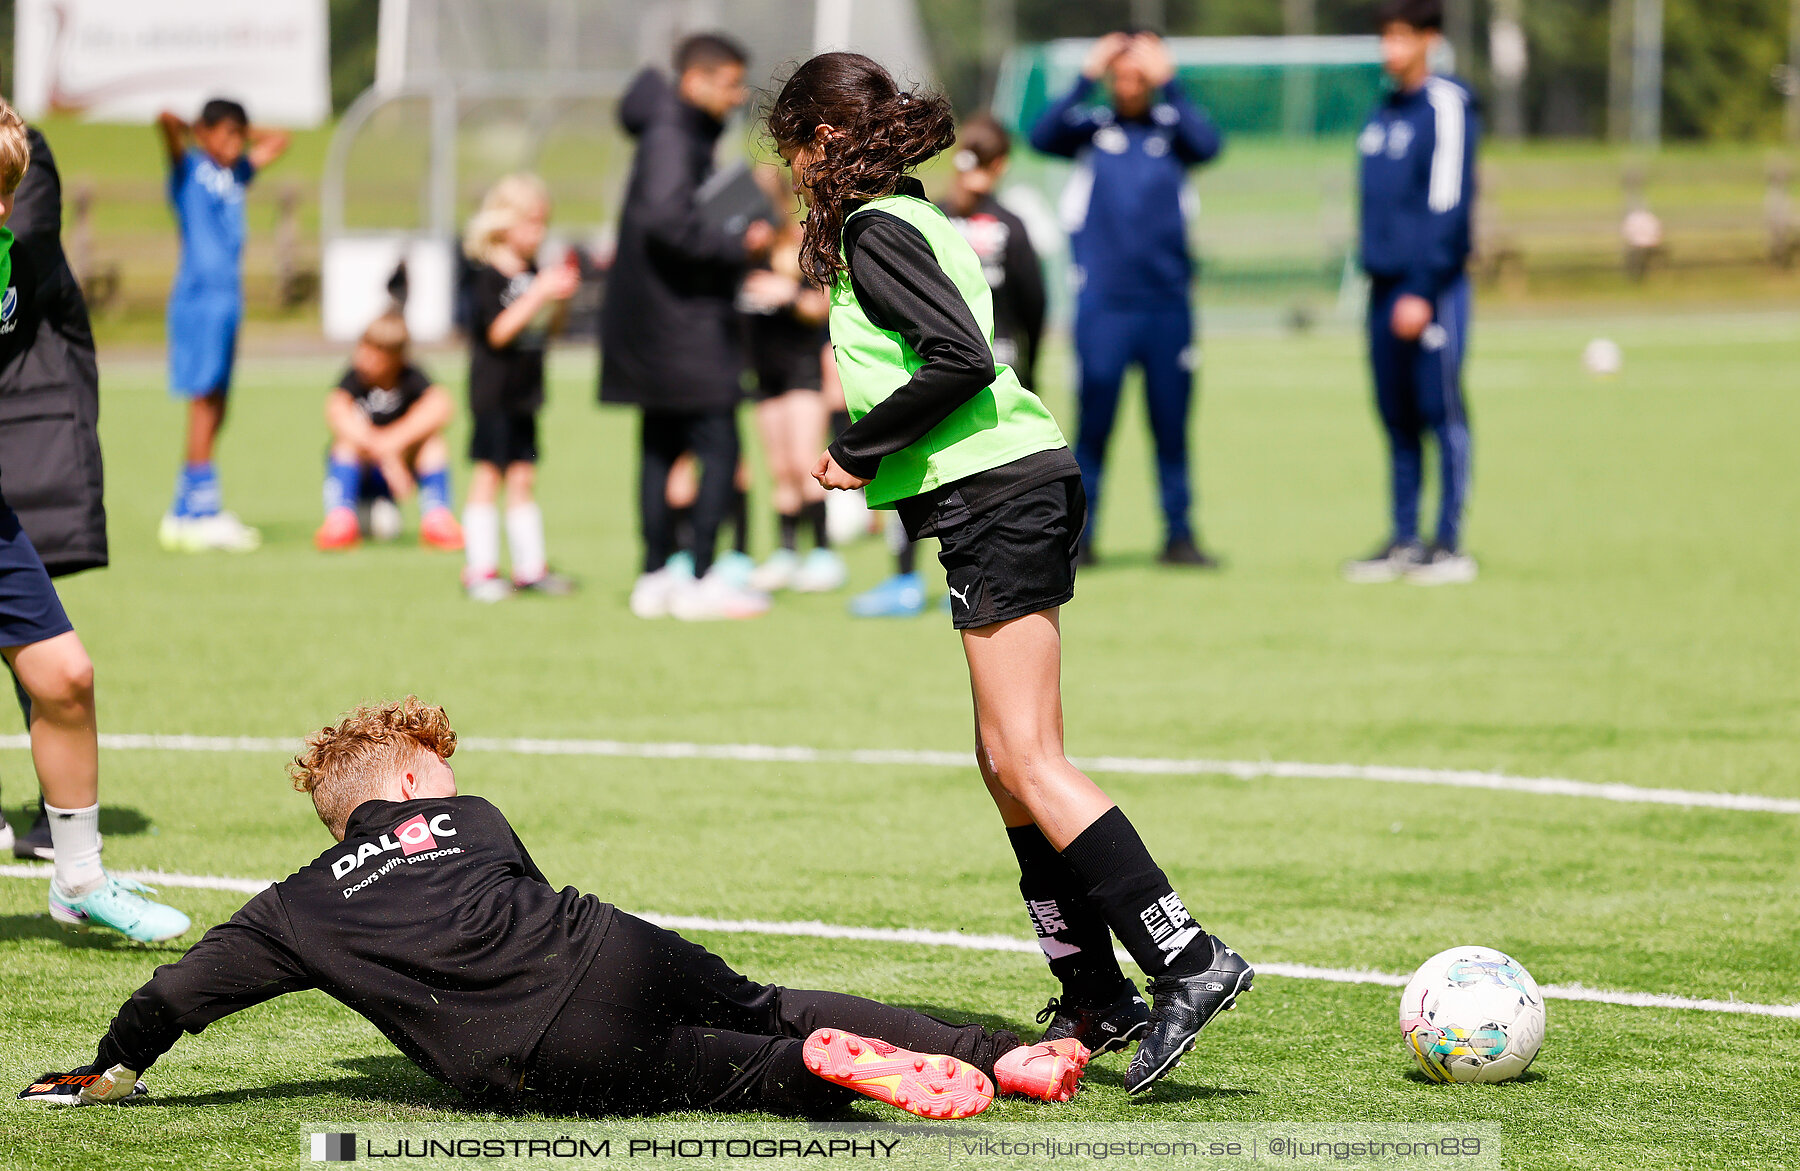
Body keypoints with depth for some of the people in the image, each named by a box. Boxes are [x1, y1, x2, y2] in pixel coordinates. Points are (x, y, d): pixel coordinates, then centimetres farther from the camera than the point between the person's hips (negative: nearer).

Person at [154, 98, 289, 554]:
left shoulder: (235, 174, 17)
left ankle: (184, 515, 11)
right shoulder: (190, 169, -3)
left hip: (228, 297, 8)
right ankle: (203, 509, -10)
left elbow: (278, 141, 29)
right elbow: (167, 122, -19)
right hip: (198, 296, -8)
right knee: (204, 401, -9)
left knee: (215, 407, 7)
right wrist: (182, 128, 1)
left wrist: (243, 132, 17)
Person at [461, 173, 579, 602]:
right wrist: (539, 294, -26)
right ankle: (479, 568, -3)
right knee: (489, 475, -5)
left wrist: (560, 301, 1)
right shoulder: (489, 277, -12)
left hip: (523, 394, 8)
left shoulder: (532, 274, 12)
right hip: (494, 392, -8)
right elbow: (499, 331, -22)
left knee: (523, 478, 11)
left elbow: (543, 331, 18)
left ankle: (530, 566, 14)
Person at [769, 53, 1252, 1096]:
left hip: (996, 499, -10)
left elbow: (962, 358, -20)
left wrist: (857, 452, -12)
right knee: (1007, 761, 11)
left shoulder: (873, 230, -9)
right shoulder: (915, 219, 20)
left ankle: (1188, 963, -17)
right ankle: (1097, 1000, 12)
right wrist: (869, 456, 14)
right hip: (1016, 491, 10)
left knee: (1028, 764, -11)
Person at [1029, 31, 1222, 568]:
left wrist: (1168, 84, -17)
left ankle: (1179, 534, 12)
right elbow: (1043, 136, -12)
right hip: (1103, 303, -1)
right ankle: (1079, 536, 6)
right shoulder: (1091, 127, 6)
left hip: (1168, 302, 1)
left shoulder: (1173, 126, 7)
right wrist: (1086, 79, -20)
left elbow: (1208, 145, -12)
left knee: (1171, 425, 5)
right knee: (1093, 423, -1)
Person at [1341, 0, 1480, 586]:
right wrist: (1377, 279, 16)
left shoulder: (1446, 108, -8)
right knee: (1397, 418, 8)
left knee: (1441, 413, -5)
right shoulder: (1382, 114, 16)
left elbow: (1447, 206, -13)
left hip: (1431, 289, -7)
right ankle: (1403, 542, 12)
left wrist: (1422, 292, -17)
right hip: (1385, 289, 7)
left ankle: (1450, 545, -4)